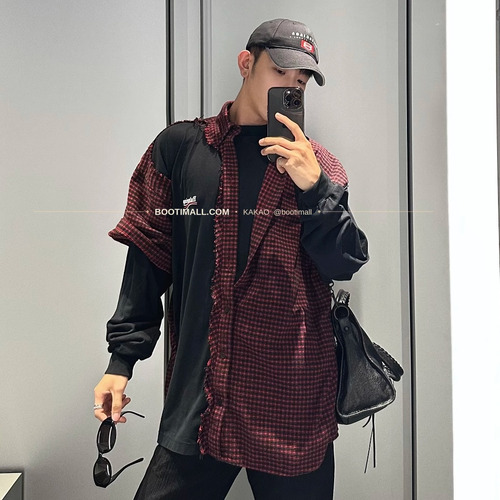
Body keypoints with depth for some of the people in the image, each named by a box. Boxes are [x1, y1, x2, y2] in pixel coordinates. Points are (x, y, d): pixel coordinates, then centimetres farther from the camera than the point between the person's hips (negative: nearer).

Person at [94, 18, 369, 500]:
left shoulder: (314, 163, 6)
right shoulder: (179, 147, 4)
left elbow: (346, 263, 1)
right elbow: (149, 256, 4)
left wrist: (313, 186, -13)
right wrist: (122, 358, 1)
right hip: (197, 392, 0)